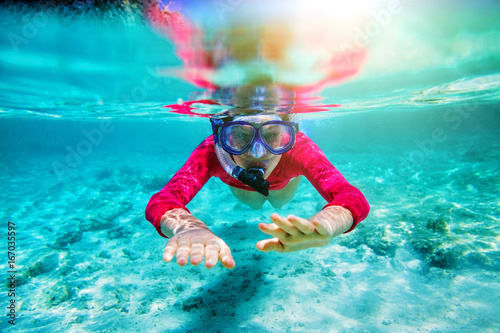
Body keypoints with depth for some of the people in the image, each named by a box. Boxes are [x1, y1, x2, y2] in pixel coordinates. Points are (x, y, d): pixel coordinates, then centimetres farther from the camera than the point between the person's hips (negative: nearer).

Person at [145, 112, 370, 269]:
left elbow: (353, 198, -59)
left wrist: (321, 224, -83)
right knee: (254, 204, 36)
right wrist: (189, 227, -82)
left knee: (279, 203, 35)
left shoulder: (298, 148, -47)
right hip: (238, 180, 0)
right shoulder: (211, 152, -47)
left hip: (282, 181, 0)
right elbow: (160, 203, -58)